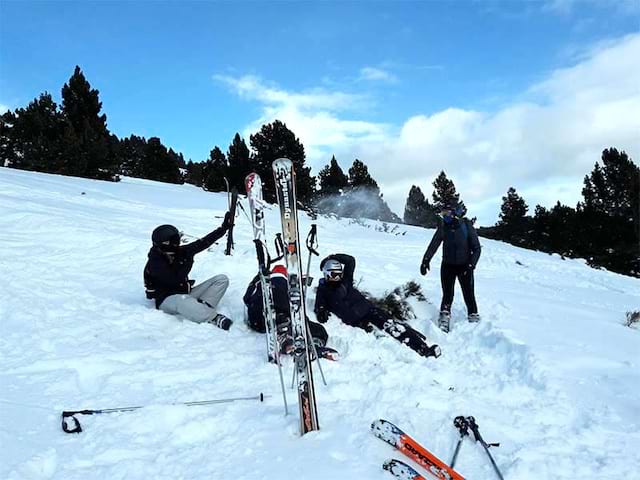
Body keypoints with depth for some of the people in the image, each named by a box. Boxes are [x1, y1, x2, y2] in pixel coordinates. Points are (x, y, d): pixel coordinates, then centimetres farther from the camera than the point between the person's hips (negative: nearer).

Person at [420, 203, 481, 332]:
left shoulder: (467, 227, -10)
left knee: (469, 295, 0)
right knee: (447, 295, 1)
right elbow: (433, 245, -5)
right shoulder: (443, 228, -3)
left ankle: (474, 319, 14)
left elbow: (476, 248, -8)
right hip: (448, 266, 2)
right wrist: (426, 260, -16)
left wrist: (471, 265, -18)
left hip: (464, 266, -2)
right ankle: (444, 320, 9)